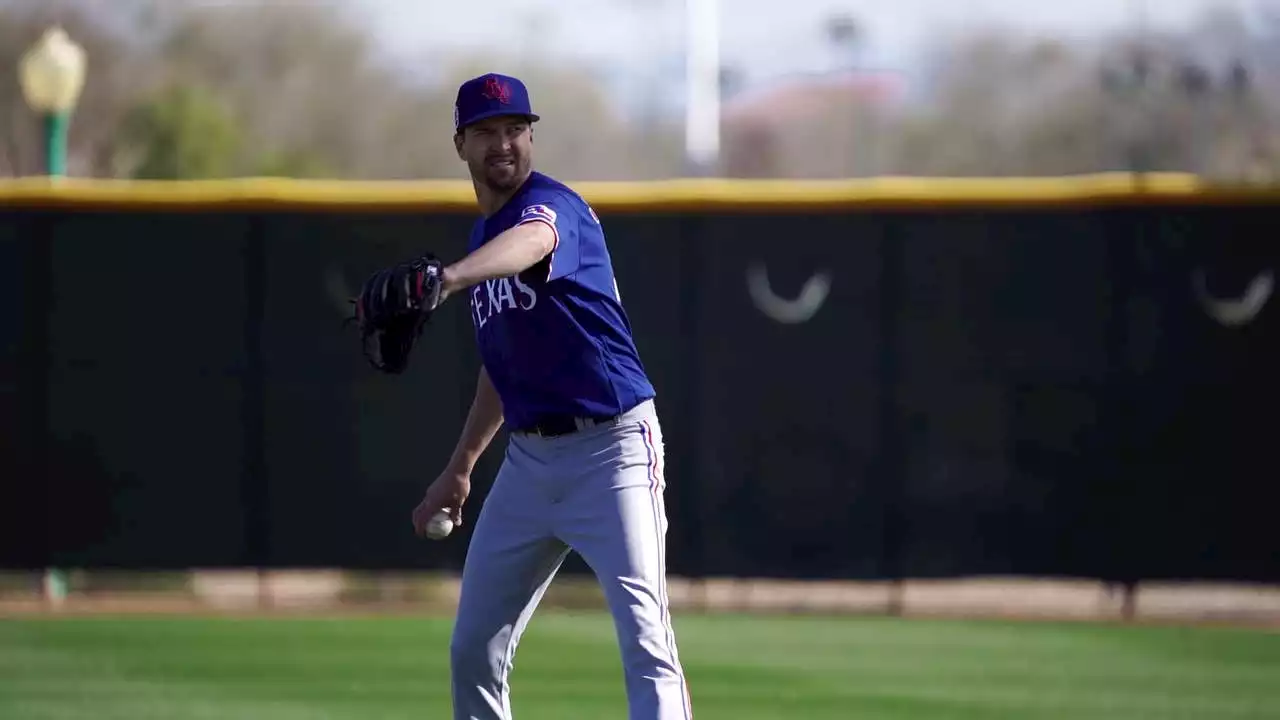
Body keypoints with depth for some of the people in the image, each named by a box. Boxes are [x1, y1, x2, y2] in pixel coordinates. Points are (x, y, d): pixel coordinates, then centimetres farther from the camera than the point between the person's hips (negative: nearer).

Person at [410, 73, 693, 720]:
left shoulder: (553, 206, -12)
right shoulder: (482, 236, 13)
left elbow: (531, 243, -40)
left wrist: (447, 278, -59)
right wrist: (460, 467, 23)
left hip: (611, 447, -8)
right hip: (528, 455, 8)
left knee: (645, 641, -17)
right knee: (474, 649, 9)